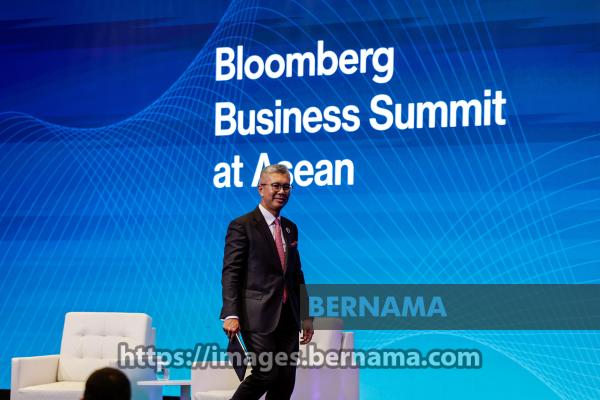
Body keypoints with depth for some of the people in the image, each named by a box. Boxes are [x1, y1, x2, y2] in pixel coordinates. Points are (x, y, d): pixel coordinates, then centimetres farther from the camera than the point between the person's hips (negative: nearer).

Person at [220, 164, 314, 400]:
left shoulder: (290, 228, 17)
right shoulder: (242, 226, -5)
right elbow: (231, 273, -10)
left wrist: (305, 317, 18)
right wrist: (231, 315, -20)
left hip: (287, 317, 7)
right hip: (259, 316, -7)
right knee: (266, 374, -13)